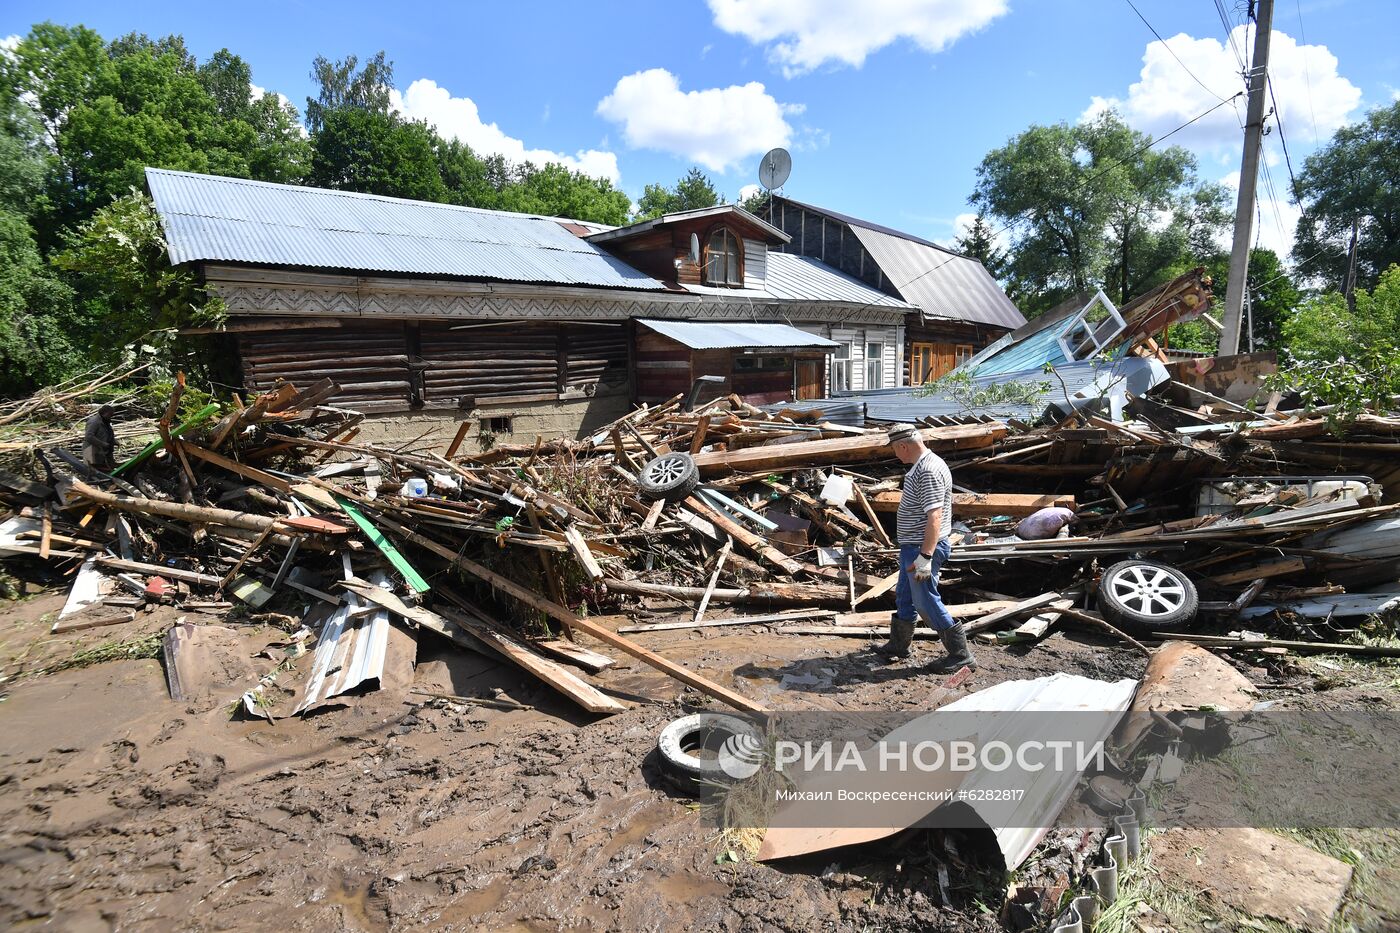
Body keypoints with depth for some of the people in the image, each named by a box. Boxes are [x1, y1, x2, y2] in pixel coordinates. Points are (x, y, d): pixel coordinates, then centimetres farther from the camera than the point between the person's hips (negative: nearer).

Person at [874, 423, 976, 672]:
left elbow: (934, 516, -29)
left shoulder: (928, 472, -24)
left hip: (922, 549, -11)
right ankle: (898, 645, 35)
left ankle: (961, 655, 10)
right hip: (912, 547, 11)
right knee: (904, 597, 20)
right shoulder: (921, 465, 10)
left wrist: (925, 556, -31)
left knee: (926, 602, -1)